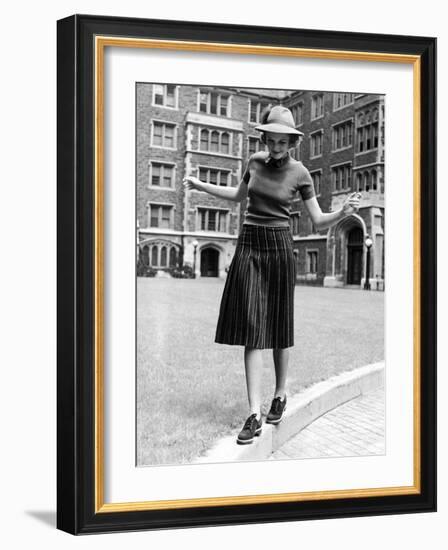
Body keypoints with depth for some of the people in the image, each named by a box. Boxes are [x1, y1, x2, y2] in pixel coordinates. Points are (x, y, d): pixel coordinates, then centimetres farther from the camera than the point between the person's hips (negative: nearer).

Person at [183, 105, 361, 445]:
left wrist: (344, 212, -21)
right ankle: (255, 415, -7)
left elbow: (320, 222, -2)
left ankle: (280, 395, 28)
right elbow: (239, 196, 26)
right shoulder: (255, 161, 7)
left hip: (279, 249, -2)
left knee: (278, 328, 6)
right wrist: (201, 186, 23)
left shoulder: (300, 173, -2)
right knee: (251, 330, -6)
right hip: (248, 247, 3)